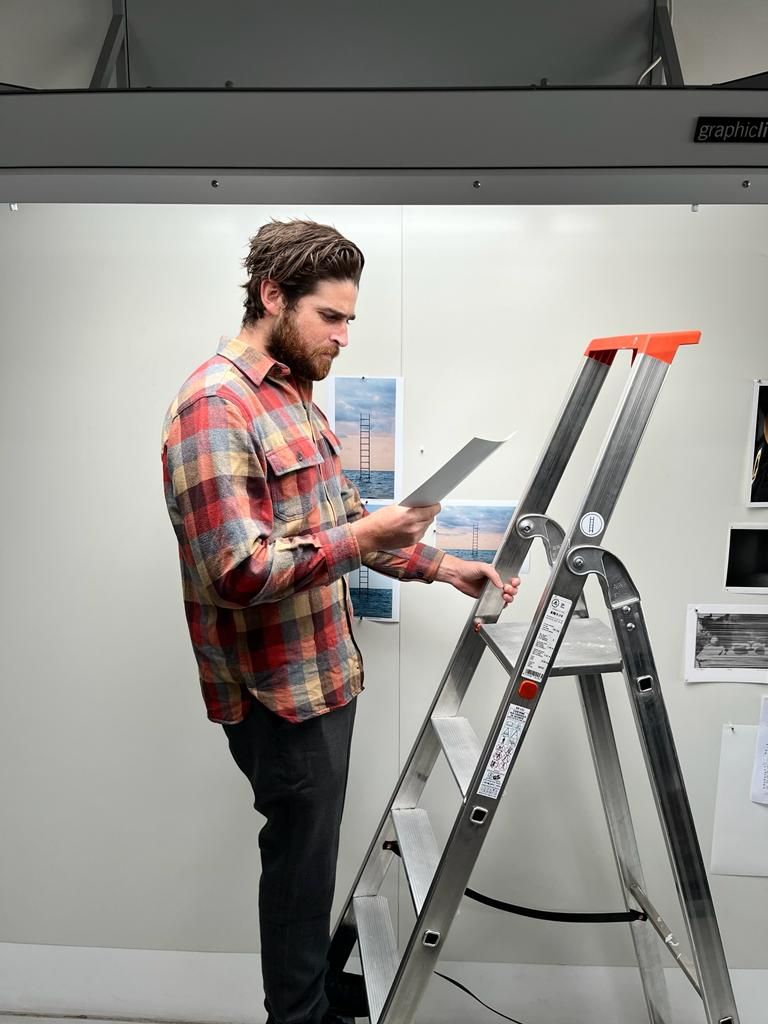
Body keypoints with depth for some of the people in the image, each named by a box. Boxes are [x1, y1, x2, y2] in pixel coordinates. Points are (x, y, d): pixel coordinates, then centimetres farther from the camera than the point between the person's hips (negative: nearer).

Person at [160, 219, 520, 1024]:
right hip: (278, 692, -9)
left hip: (322, 674, 9)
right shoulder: (214, 405, -20)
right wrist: (366, 536, -25)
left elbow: (338, 518, 14)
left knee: (312, 849, 25)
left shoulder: (291, 394, 10)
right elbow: (238, 571, -27)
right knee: (300, 860, 11)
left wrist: (442, 566, 8)